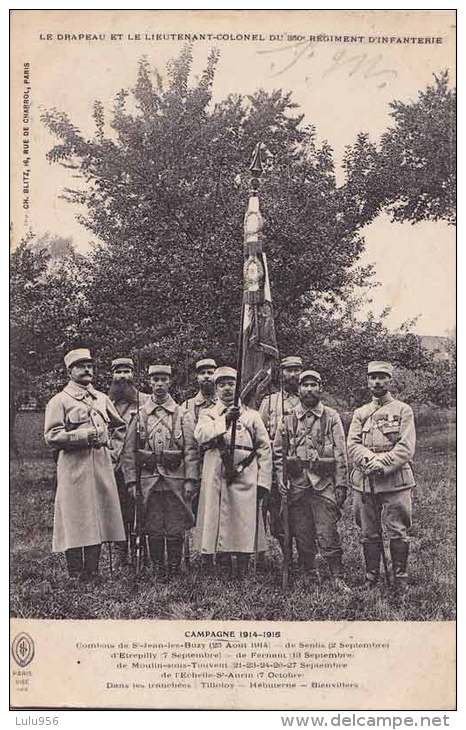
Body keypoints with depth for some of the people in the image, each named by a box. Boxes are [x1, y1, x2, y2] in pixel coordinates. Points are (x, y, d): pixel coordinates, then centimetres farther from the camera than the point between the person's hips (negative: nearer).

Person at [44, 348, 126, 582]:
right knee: (75, 521, -5)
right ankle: (76, 576, 3)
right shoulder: (59, 401, 0)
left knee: (99, 518, 6)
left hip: (102, 465, 5)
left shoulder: (102, 399, 17)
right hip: (74, 467, -5)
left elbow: (120, 427, 28)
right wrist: (84, 435, -15)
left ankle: (93, 572, 14)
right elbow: (51, 437, -8)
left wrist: (113, 451, 14)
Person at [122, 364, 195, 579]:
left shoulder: (181, 413, 4)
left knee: (175, 529, 3)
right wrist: (131, 481, -1)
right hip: (149, 478, 1)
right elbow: (129, 451, 5)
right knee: (154, 528, 5)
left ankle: (174, 569, 15)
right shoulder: (140, 414, 5)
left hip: (176, 478, -1)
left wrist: (190, 480, -6)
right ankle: (158, 570, 16)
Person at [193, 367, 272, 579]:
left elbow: (265, 448, 11)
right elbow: (200, 435, -9)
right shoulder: (207, 414, 14)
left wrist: (263, 482, 2)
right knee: (217, 523, -1)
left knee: (245, 525, -3)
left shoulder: (252, 415, 15)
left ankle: (242, 574, 5)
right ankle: (223, 574, 8)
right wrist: (224, 420, -22)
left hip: (245, 478, 0)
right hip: (216, 478, 0)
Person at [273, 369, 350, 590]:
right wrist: (280, 478, 1)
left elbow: (340, 454, 1)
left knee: (328, 535, -6)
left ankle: (338, 578, 1)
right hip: (296, 484, 3)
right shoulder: (288, 419, 8)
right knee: (302, 536, 7)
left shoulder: (331, 417, 3)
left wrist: (341, 484, -4)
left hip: (324, 483, -2)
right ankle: (309, 576, 20)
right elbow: (277, 451, 12)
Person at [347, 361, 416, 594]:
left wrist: (382, 464, -17)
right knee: (369, 534, 9)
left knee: (397, 532, -1)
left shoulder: (403, 410, 4)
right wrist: (370, 461, -15)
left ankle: (401, 579, 11)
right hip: (364, 482, 3)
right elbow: (352, 445, 4)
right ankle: (371, 577, 20)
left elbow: (406, 448, -6)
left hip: (395, 481, -3)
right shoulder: (360, 413, 15)